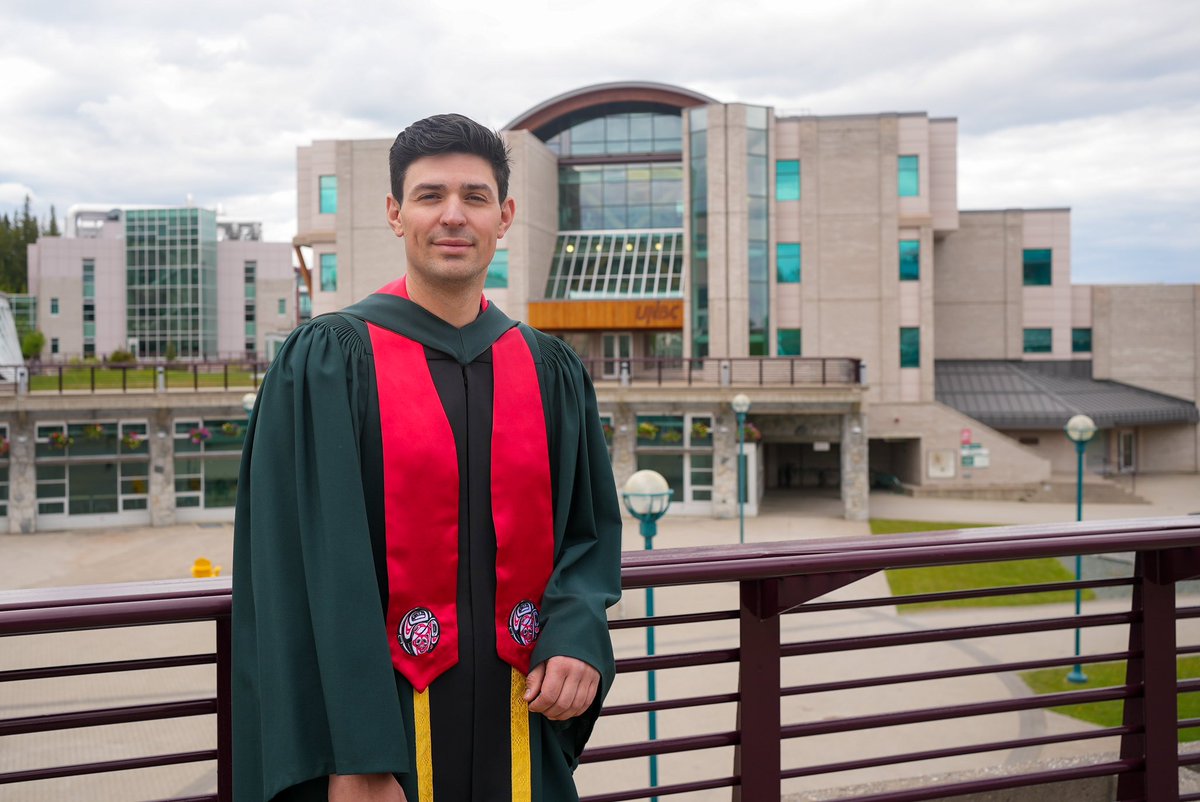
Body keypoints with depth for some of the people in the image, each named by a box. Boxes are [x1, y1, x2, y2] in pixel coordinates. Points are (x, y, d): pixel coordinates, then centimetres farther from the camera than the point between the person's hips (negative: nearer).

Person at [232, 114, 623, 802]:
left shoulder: (553, 374, 5)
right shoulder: (325, 364, -7)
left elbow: (590, 531, 7)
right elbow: (314, 567, -12)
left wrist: (577, 637, -13)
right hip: (381, 717, -3)